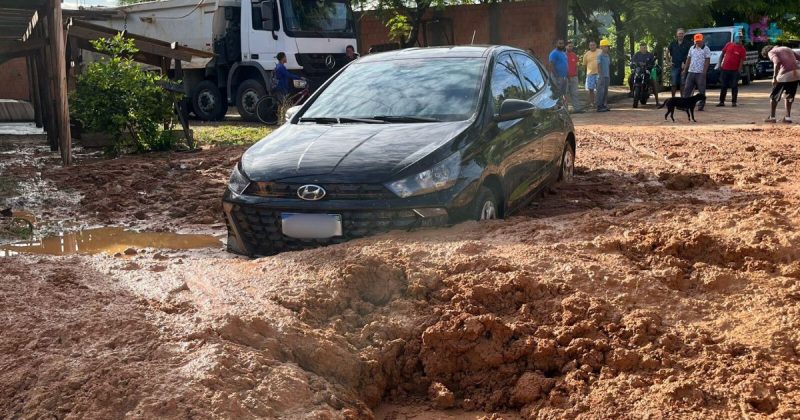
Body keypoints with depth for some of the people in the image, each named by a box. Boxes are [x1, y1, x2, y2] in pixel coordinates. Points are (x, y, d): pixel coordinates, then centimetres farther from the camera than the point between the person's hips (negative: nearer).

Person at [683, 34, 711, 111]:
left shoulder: (706, 49, -2)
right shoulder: (692, 48, 14)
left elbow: (707, 61, -7)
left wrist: (704, 72, -15)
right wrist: (685, 70, 12)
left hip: (700, 73, -5)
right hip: (691, 72, 5)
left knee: (701, 90, 0)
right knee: (687, 89, 1)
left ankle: (701, 105, 4)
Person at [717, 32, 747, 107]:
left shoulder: (742, 48, -2)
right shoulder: (728, 45, 5)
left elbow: (742, 60, -5)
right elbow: (722, 54, 13)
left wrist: (739, 69, -13)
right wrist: (719, 63, 6)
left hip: (734, 70, -2)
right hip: (724, 69, 2)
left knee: (734, 86, 1)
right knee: (724, 86, 6)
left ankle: (733, 102, 7)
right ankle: (721, 101, 12)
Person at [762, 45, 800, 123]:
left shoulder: (771, 52, 6)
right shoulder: (787, 48, 26)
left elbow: (777, 62, -14)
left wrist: (774, 77, -15)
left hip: (784, 75, -6)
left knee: (774, 96, 12)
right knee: (789, 96, 22)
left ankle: (772, 117, 16)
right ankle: (788, 117, 21)